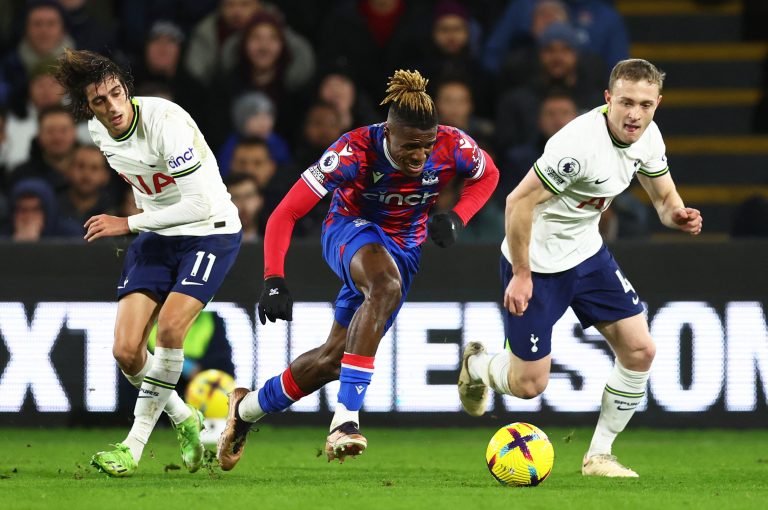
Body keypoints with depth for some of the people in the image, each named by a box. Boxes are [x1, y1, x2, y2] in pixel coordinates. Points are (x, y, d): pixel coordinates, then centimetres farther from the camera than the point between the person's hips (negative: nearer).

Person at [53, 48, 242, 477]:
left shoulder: (165, 121, -27)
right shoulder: (98, 131, -4)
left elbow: (200, 205, -27)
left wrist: (128, 224, -23)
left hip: (211, 230, -7)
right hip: (157, 236, 7)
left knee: (170, 326, -26)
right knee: (126, 351, -7)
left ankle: (135, 447, -16)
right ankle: (185, 419, 20)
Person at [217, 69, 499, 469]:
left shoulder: (452, 147, -22)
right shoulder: (355, 151, -30)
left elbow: (488, 175, 3)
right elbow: (284, 215, -27)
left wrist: (456, 218, -15)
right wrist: (274, 281, -38)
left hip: (404, 248, 4)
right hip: (350, 229, -4)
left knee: (334, 358, 4)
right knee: (386, 287, -39)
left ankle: (249, 408, 31)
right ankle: (346, 419, -41)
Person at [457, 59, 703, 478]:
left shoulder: (647, 136, -6)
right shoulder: (580, 143, -32)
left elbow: (664, 197, 8)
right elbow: (519, 201, -28)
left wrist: (677, 215, -17)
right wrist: (521, 275, -23)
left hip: (587, 253, 7)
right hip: (537, 262, -7)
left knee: (640, 351, -3)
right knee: (529, 384, -3)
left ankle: (598, 456, 12)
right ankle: (477, 365, 34)